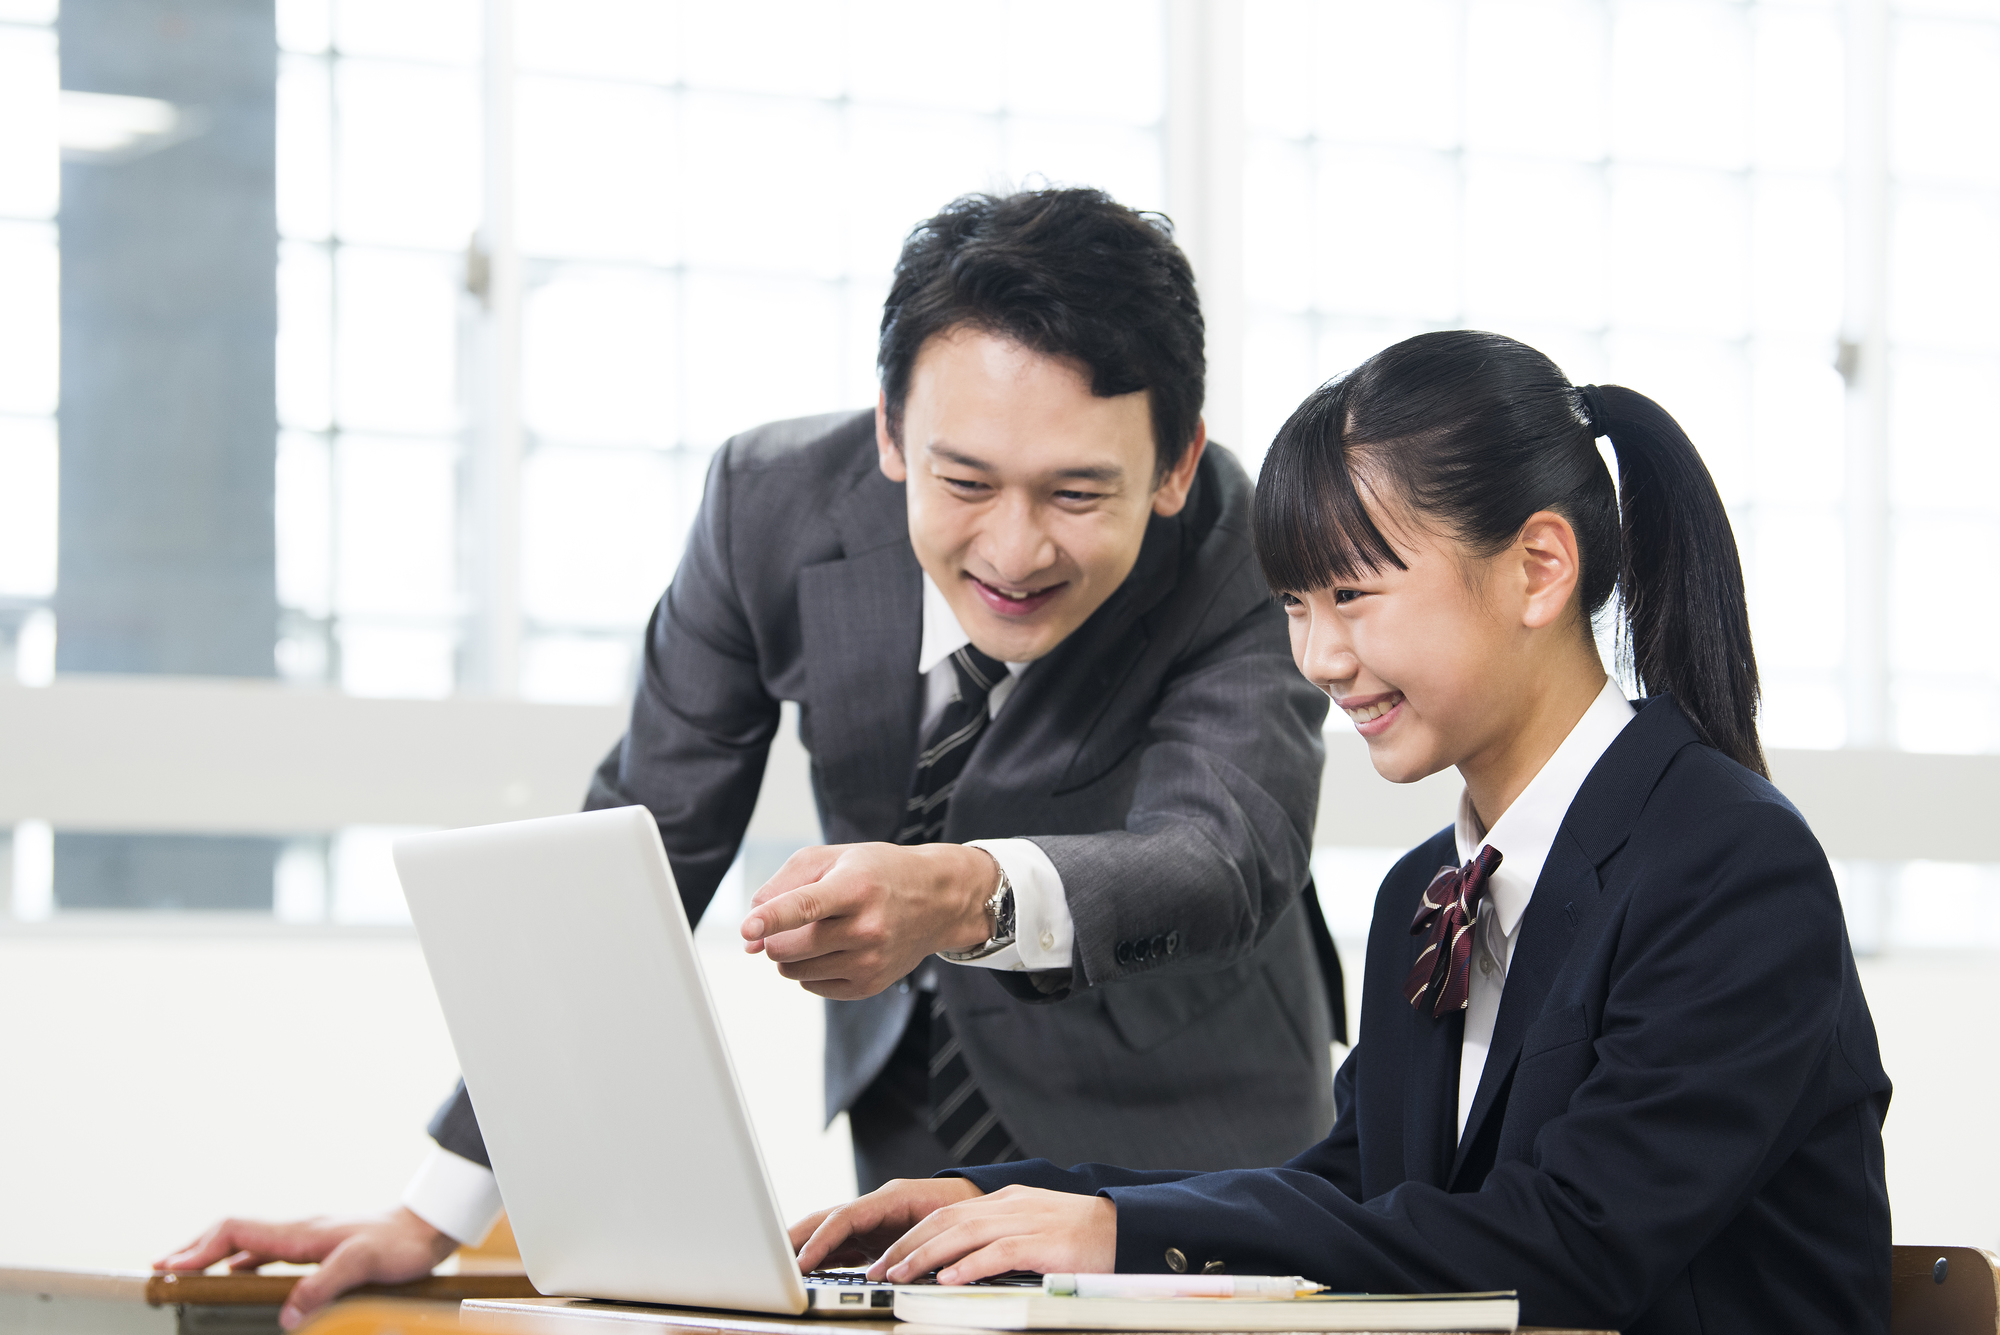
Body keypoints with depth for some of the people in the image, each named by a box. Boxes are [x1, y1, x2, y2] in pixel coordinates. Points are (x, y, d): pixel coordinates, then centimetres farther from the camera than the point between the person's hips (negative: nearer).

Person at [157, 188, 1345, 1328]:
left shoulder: (1251, 567, -21)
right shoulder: (774, 501, -13)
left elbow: (1228, 860, -38)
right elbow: (633, 856, -9)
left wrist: (971, 897, -59)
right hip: (908, 1142, 2)